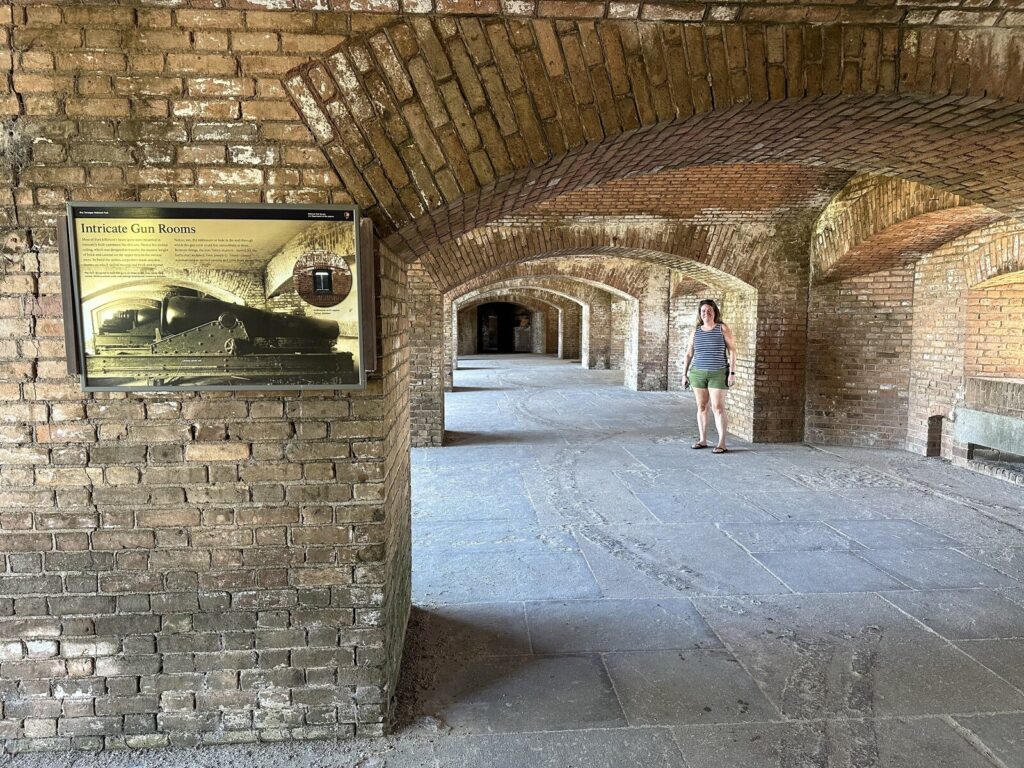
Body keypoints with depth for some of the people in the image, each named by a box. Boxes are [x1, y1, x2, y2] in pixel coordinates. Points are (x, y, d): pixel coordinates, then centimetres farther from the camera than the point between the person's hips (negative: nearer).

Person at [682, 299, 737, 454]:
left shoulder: (723, 328, -3)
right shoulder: (696, 331, 7)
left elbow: (732, 351, -6)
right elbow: (689, 354, 10)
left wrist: (732, 373, -13)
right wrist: (684, 374, 5)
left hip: (718, 374, -4)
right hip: (698, 373, 4)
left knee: (718, 408, -7)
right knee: (701, 407, 7)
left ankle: (722, 443, -5)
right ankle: (702, 440, 16)